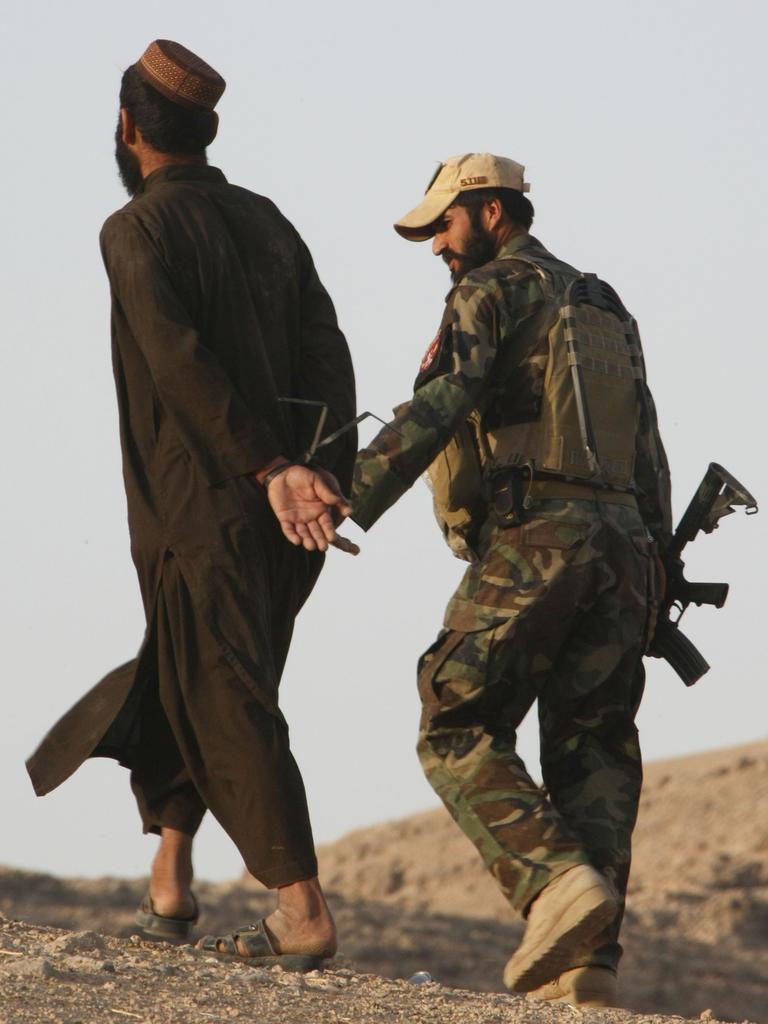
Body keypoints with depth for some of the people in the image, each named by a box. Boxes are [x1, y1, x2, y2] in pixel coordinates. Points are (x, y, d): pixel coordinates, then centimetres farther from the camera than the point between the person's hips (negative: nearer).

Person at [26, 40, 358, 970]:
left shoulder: (137, 231, -6)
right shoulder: (266, 224, 14)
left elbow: (181, 361, -20)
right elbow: (325, 354, 4)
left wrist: (269, 470, -23)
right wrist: (329, 484, -3)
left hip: (203, 512, -7)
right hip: (282, 526, 7)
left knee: (228, 710, -5)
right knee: (172, 687, 21)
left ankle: (304, 912, -12)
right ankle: (169, 883, 22)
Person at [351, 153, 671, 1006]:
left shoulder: (491, 291, 2)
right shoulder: (605, 310, 26)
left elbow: (440, 402, -15)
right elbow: (647, 457, 23)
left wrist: (354, 500, -24)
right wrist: (655, 586, 23)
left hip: (530, 539, -7)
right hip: (620, 544, 7)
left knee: (458, 736, -2)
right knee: (591, 753, 5)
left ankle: (557, 881, -23)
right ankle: (588, 966, -6)